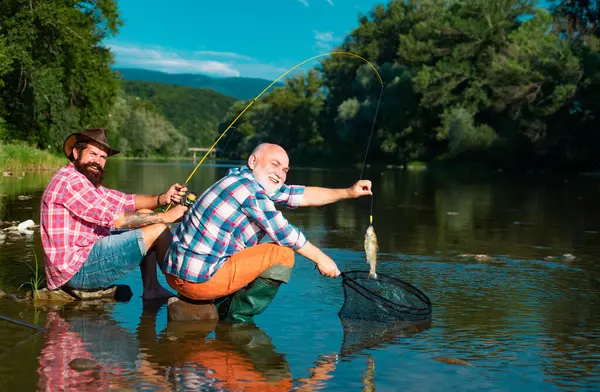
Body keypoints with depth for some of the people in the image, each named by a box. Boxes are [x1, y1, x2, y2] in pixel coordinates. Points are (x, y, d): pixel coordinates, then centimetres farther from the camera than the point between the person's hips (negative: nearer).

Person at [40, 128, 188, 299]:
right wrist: (165, 217, -16)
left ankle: (151, 289, 14)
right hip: (77, 269, -11)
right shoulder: (70, 180, -16)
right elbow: (115, 219, -21)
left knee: (145, 214, 14)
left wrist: (162, 198, -7)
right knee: (157, 230, -11)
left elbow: (127, 201, 13)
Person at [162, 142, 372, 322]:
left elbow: (302, 195, 17)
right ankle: (237, 318, 0)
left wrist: (348, 192, 17)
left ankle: (221, 306, 18)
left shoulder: (247, 179, 13)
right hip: (199, 280, -10)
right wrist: (321, 259, 4)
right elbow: (285, 235, -9)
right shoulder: (251, 191, -16)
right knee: (283, 253, -6)